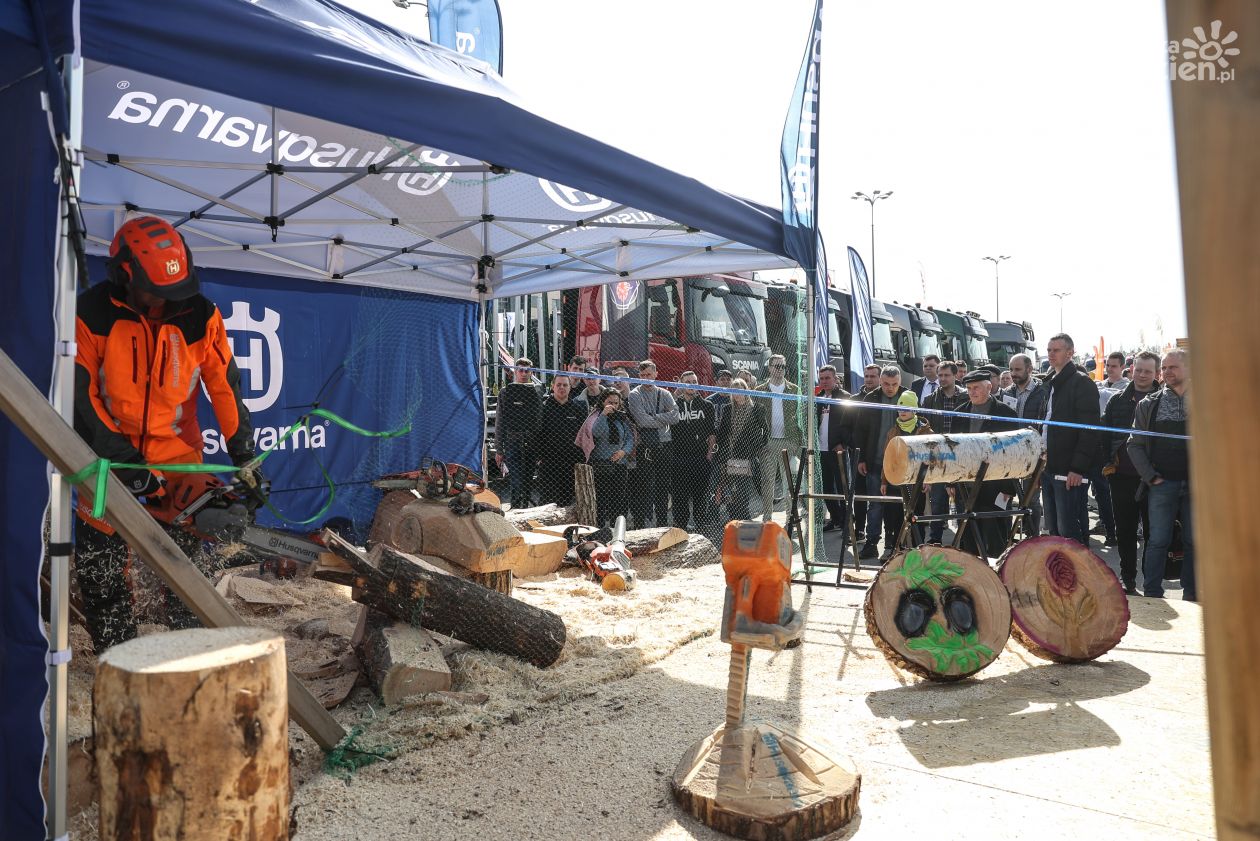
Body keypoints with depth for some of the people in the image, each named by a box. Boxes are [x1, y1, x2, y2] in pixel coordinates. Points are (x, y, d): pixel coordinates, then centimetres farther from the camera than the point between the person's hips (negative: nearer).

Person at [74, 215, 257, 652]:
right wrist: (125, 464, -14)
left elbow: (224, 385, -6)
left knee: (183, 555, 6)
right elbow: (81, 396, -11)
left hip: (176, 451, 1)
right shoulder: (91, 315, -14)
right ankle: (114, 656, 17)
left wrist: (243, 455, -8)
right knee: (99, 560, 2)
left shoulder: (200, 315, -10)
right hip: (109, 451, 0)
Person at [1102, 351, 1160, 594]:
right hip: (1122, 476, 3)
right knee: (1125, 532, 9)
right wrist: (1108, 462, 1)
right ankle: (1128, 581, 19)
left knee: (1152, 531, 4)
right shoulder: (1117, 401, 10)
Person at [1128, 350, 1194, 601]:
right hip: (1162, 484, 0)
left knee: (1194, 541, 7)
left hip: (1197, 485, 0)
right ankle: (1152, 596, 7)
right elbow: (1135, 445, 6)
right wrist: (1151, 477, -3)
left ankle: (1191, 596, 18)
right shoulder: (1149, 404, 6)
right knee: (1158, 540, 1)